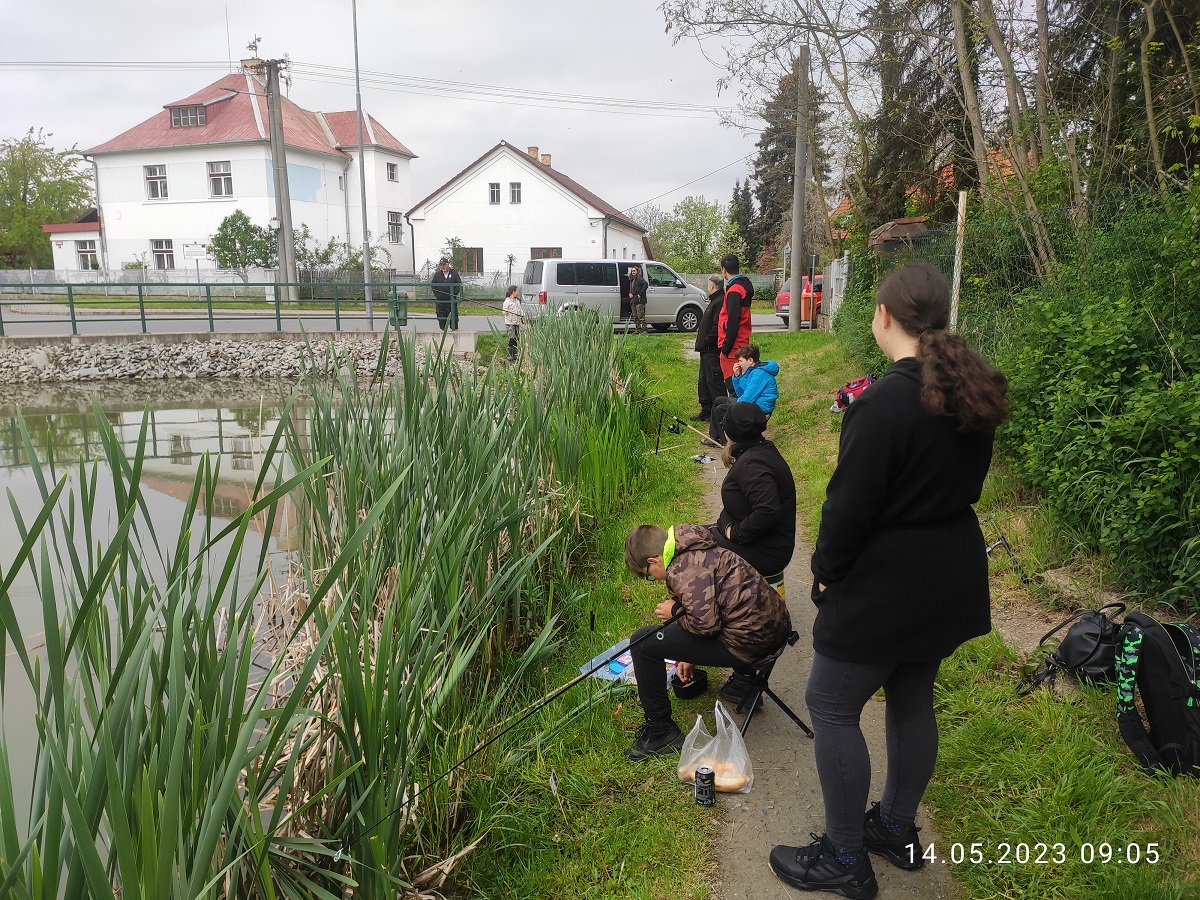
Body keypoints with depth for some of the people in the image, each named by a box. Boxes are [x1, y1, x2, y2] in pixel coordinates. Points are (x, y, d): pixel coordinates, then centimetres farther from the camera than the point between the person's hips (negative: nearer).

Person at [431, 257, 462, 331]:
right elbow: (433, 285, 11)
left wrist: (454, 293, -10)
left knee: (453, 315, -1)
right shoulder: (437, 274, 10)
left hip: (451, 300, -2)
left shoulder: (454, 274, 3)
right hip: (440, 300, 2)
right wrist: (436, 294, -2)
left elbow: (459, 285, 1)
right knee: (441, 316, 5)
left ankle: (454, 328, 7)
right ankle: (442, 329, 12)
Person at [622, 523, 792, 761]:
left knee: (642, 642, -6)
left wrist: (674, 613, -3)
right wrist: (691, 657, 35)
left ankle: (661, 731, 5)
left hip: (748, 640, -10)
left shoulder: (683, 570, -15)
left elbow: (705, 623, -24)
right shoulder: (699, 551, 17)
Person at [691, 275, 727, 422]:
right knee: (703, 381, 16)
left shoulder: (720, 302, -17)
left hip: (713, 351, -11)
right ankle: (706, 411, 24)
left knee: (715, 382, -7)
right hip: (707, 350, 11)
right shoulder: (715, 301, 18)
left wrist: (706, 342, -17)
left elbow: (717, 327, -24)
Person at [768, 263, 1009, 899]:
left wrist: (825, 572, -6)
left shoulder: (883, 404, -24)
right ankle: (898, 830, 40)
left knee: (832, 707, 7)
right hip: (951, 578, 9)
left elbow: (848, 507, -21)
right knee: (912, 698, 22)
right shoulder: (972, 394, 2)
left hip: (885, 587, -8)